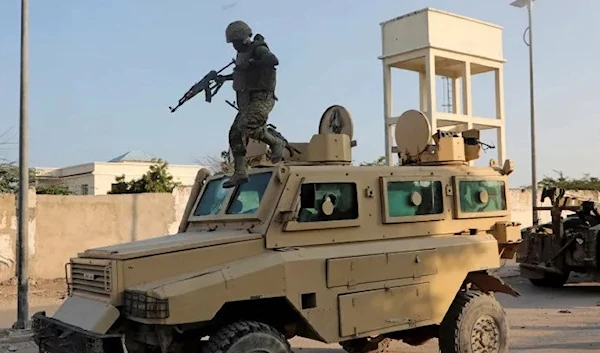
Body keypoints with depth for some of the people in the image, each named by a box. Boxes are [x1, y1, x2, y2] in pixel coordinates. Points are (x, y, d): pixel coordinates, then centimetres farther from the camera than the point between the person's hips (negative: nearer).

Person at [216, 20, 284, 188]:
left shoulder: (259, 50, -10)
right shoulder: (243, 53, 17)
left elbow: (274, 60, -32)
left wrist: (250, 64, -27)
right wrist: (225, 78, 33)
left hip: (261, 99, -9)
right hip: (246, 102, 9)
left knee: (247, 126, -27)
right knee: (235, 134, 0)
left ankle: (276, 143, -3)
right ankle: (240, 173, 1)